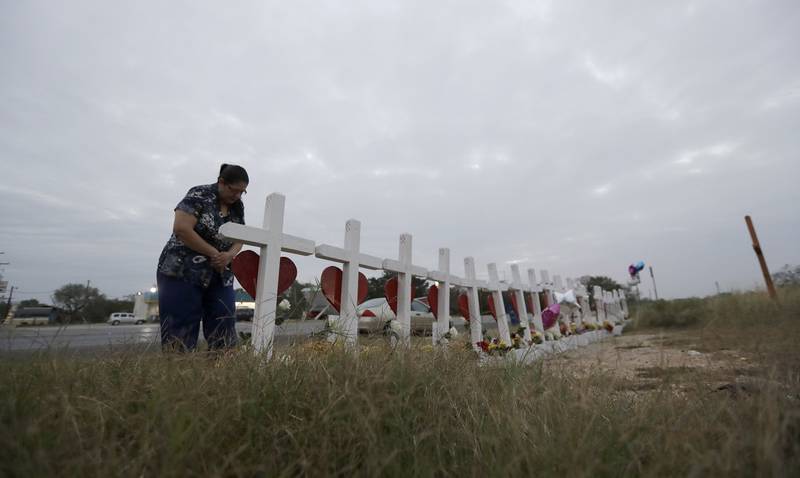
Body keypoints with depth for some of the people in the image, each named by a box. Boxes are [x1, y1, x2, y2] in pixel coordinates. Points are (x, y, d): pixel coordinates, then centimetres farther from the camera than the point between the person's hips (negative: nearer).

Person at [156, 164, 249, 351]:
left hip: (219, 277, 6)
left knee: (224, 330, 2)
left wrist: (229, 255, -13)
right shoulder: (199, 195, -9)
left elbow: (239, 238, 9)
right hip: (183, 272, -6)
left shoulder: (237, 207, 9)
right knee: (180, 332, -2)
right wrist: (213, 253, -16)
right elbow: (181, 228, -18)